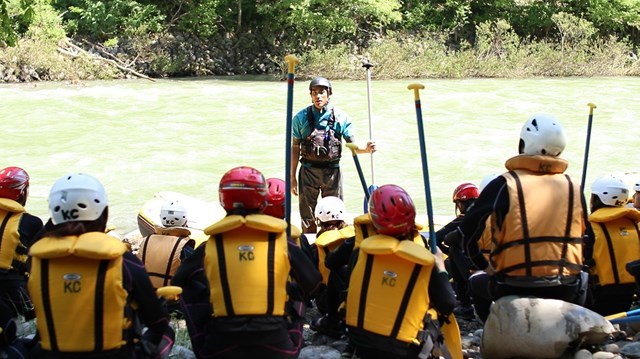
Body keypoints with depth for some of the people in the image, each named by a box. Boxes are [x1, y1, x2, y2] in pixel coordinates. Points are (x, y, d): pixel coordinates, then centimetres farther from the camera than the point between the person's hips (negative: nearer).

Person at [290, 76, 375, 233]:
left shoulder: (341, 117, 0)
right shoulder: (301, 117, 0)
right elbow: (295, 148, 5)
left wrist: (366, 149, -22)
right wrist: (292, 177, 5)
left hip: (332, 171, 0)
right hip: (308, 171, 0)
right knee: (307, 215, 5)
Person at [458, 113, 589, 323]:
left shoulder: (504, 185, -6)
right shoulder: (574, 189, 5)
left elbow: (468, 230, -4)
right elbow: (583, 239, 16)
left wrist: (483, 265, 11)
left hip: (513, 288, -2)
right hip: (564, 291, 3)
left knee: (477, 283, 30)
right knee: (580, 279, 38)